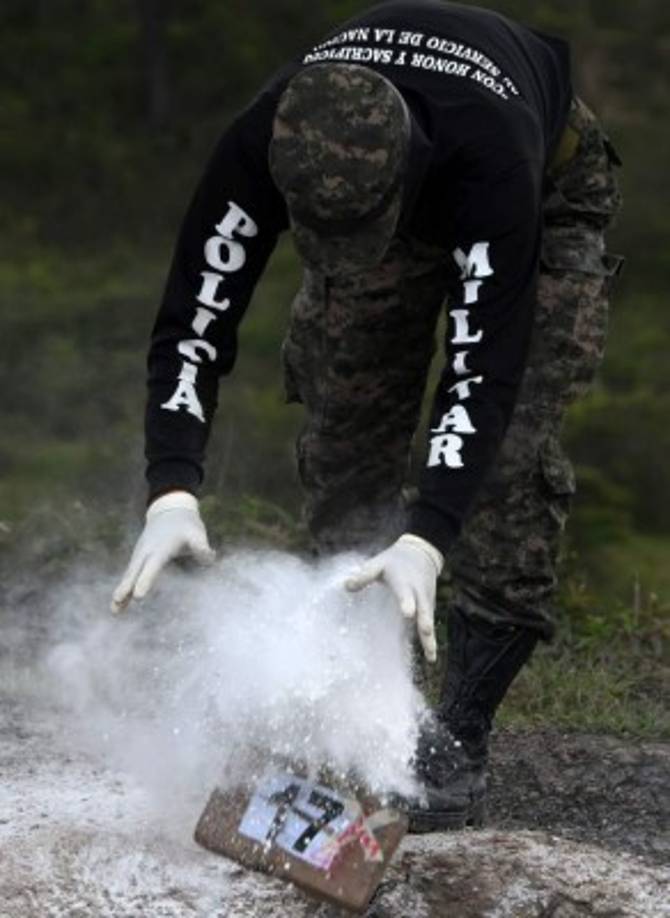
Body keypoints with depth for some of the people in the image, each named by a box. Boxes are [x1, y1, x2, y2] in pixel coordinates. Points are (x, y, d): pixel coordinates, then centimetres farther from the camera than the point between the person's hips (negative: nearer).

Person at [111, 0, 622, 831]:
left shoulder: (489, 149, -47)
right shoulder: (263, 144, -37)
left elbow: (486, 365, -45)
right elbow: (194, 319, -33)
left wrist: (426, 541, -55)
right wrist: (173, 493, -46)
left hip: (545, 194, -3)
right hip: (402, 192, 4)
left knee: (510, 452, -17)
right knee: (342, 448, -4)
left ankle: (455, 746, -10)